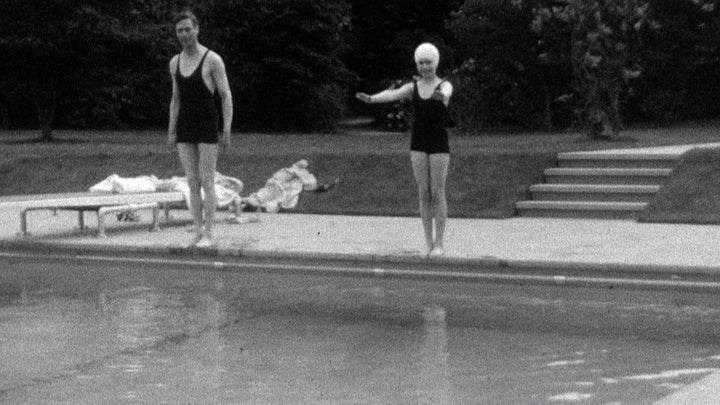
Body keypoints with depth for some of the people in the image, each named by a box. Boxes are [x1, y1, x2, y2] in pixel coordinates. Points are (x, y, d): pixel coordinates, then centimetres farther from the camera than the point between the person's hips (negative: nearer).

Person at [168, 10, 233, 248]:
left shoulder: (212, 60, -8)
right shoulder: (175, 63, 10)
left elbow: (226, 96, -8)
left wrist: (227, 131, -13)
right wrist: (171, 131, 12)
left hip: (207, 126, -5)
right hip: (184, 126, 5)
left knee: (207, 181, -5)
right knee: (192, 182, 4)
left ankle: (208, 235, -2)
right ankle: (197, 232, 8)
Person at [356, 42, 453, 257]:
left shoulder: (444, 85, -1)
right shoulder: (412, 87, 6)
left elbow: (446, 92, -26)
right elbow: (393, 94, -12)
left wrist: (441, 96, -53)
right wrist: (371, 98, -33)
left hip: (439, 143, -3)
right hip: (418, 143, 3)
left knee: (438, 193, -3)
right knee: (424, 193, 3)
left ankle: (439, 243, 3)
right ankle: (428, 243, 8)